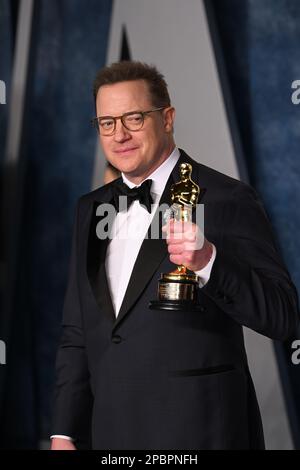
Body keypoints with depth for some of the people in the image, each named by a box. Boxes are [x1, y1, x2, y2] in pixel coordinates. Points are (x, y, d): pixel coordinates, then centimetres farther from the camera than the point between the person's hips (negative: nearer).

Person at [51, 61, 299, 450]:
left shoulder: (227, 199, -8)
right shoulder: (90, 210, 11)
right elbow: (77, 334, 13)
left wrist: (207, 261, -30)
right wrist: (64, 434, 7)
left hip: (198, 432, -5)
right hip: (108, 431, 5)